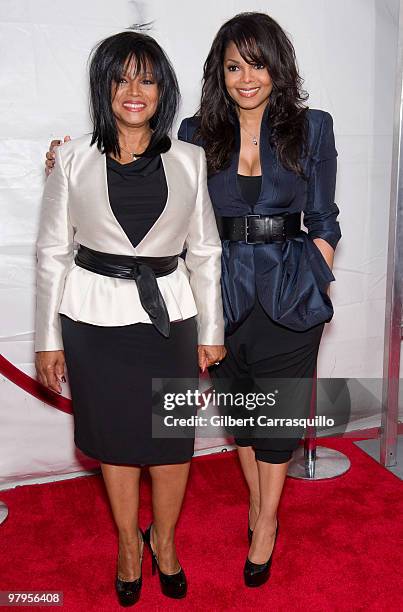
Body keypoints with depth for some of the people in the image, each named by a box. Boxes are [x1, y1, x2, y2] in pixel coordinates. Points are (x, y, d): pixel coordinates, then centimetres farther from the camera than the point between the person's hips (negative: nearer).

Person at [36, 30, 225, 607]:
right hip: (95, 315, 0)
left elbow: (204, 251, 5)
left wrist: (212, 332, 6)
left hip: (168, 314, 1)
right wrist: (48, 338, 0)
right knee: (115, 437, 14)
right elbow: (53, 250, 1)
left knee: (173, 436, 9)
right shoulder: (74, 158, -2)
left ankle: (164, 538, 37)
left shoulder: (189, 159, 1)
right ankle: (128, 541, 39)